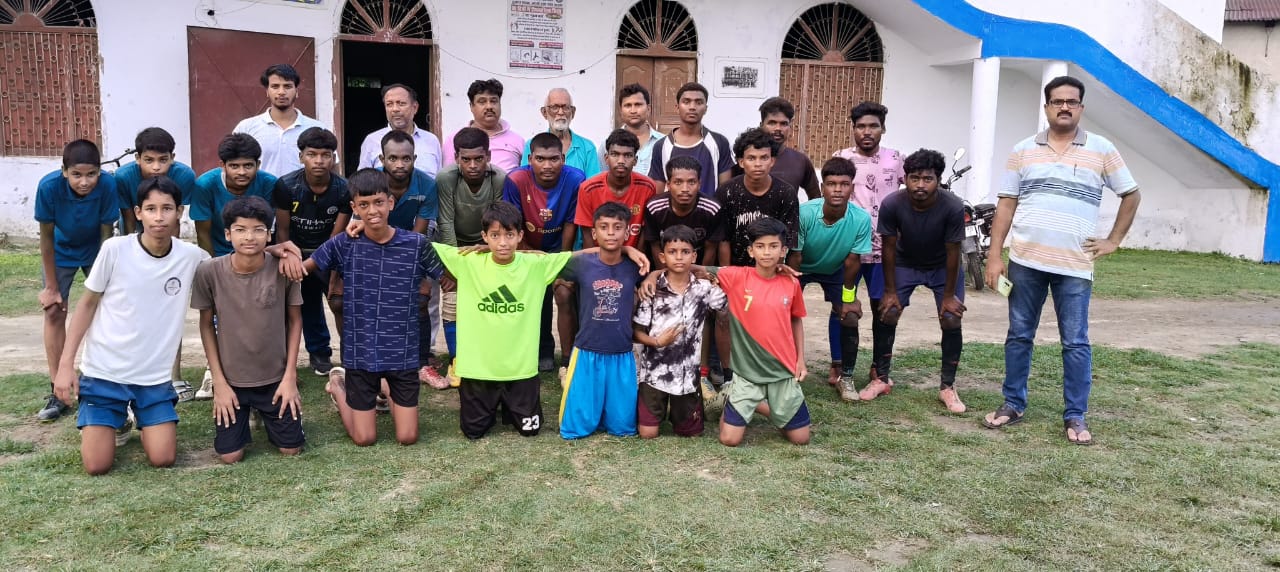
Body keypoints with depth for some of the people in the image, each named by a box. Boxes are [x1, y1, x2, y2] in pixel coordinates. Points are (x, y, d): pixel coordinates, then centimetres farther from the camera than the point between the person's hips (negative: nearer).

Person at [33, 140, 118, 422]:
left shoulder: (108, 185, -32)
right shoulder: (49, 186, -32)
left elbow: (106, 234, -19)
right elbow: (46, 237, -20)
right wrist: (51, 286, -14)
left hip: (96, 250, 0)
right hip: (60, 252, 0)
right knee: (54, 312, -2)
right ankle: (57, 391, 4)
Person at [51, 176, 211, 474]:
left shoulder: (192, 256, -7)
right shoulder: (115, 249, -11)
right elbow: (87, 305, 0)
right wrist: (66, 363, -4)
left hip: (155, 377, 1)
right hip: (104, 372, -1)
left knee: (163, 459, -6)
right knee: (97, 465, -4)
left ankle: (139, 416, 25)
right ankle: (117, 416, 28)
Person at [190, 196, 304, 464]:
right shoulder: (209, 271, -16)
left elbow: (295, 320, -4)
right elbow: (206, 325, -4)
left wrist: (290, 377, -6)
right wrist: (219, 382, -6)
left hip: (276, 377, 0)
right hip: (231, 379, 0)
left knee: (291, 449, 5)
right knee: (230, 456, 0)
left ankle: (265, 413, 37)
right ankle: (246, 413, 32)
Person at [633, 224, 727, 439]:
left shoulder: (704, 289, -4)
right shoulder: (652, 289, -8)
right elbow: (637, 332, -4)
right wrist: (657, 342, -23)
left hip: (688, 374, 2)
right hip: (655, 372, -1)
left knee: (691, 433, 12)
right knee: (648, 433, 0)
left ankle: (674, 411, 44)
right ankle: (661, 408, 34)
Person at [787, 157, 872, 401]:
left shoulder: (861, 219, -32)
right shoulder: (804, 213, -36)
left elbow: (852, 262, -18)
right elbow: (794, 257, -24)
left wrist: (848, 297, -8)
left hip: (835, 270, 1)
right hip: (802, 268, -1)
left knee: (849, 317, -8)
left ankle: (844, 375, 10)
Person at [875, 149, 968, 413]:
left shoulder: (953, 207, -33)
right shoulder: (892, 204, -29)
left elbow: (952, 252, -21)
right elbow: (889, 247, -16)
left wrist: (949, 295, -14)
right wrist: (890, 290, -11)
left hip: (943, 267, -1)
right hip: (905, 264, 1)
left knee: (951, 321, -11)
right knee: (887, 314, -8)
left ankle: (947, 387, 4)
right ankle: (881, 378, 9)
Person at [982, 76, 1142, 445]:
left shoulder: (1101, 149, 3)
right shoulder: (1023, 150, 6)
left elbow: (1131, 195, 13)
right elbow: (1006, 205, 6)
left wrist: (1114, 240, 5)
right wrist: (994, 255, 0)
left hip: (1075, 265, -1)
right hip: (1025, 262, 2)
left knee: (1076, 343, 2)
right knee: (1019, 336, 9)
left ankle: (1075, 416, 12)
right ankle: (1013, 404, 21)